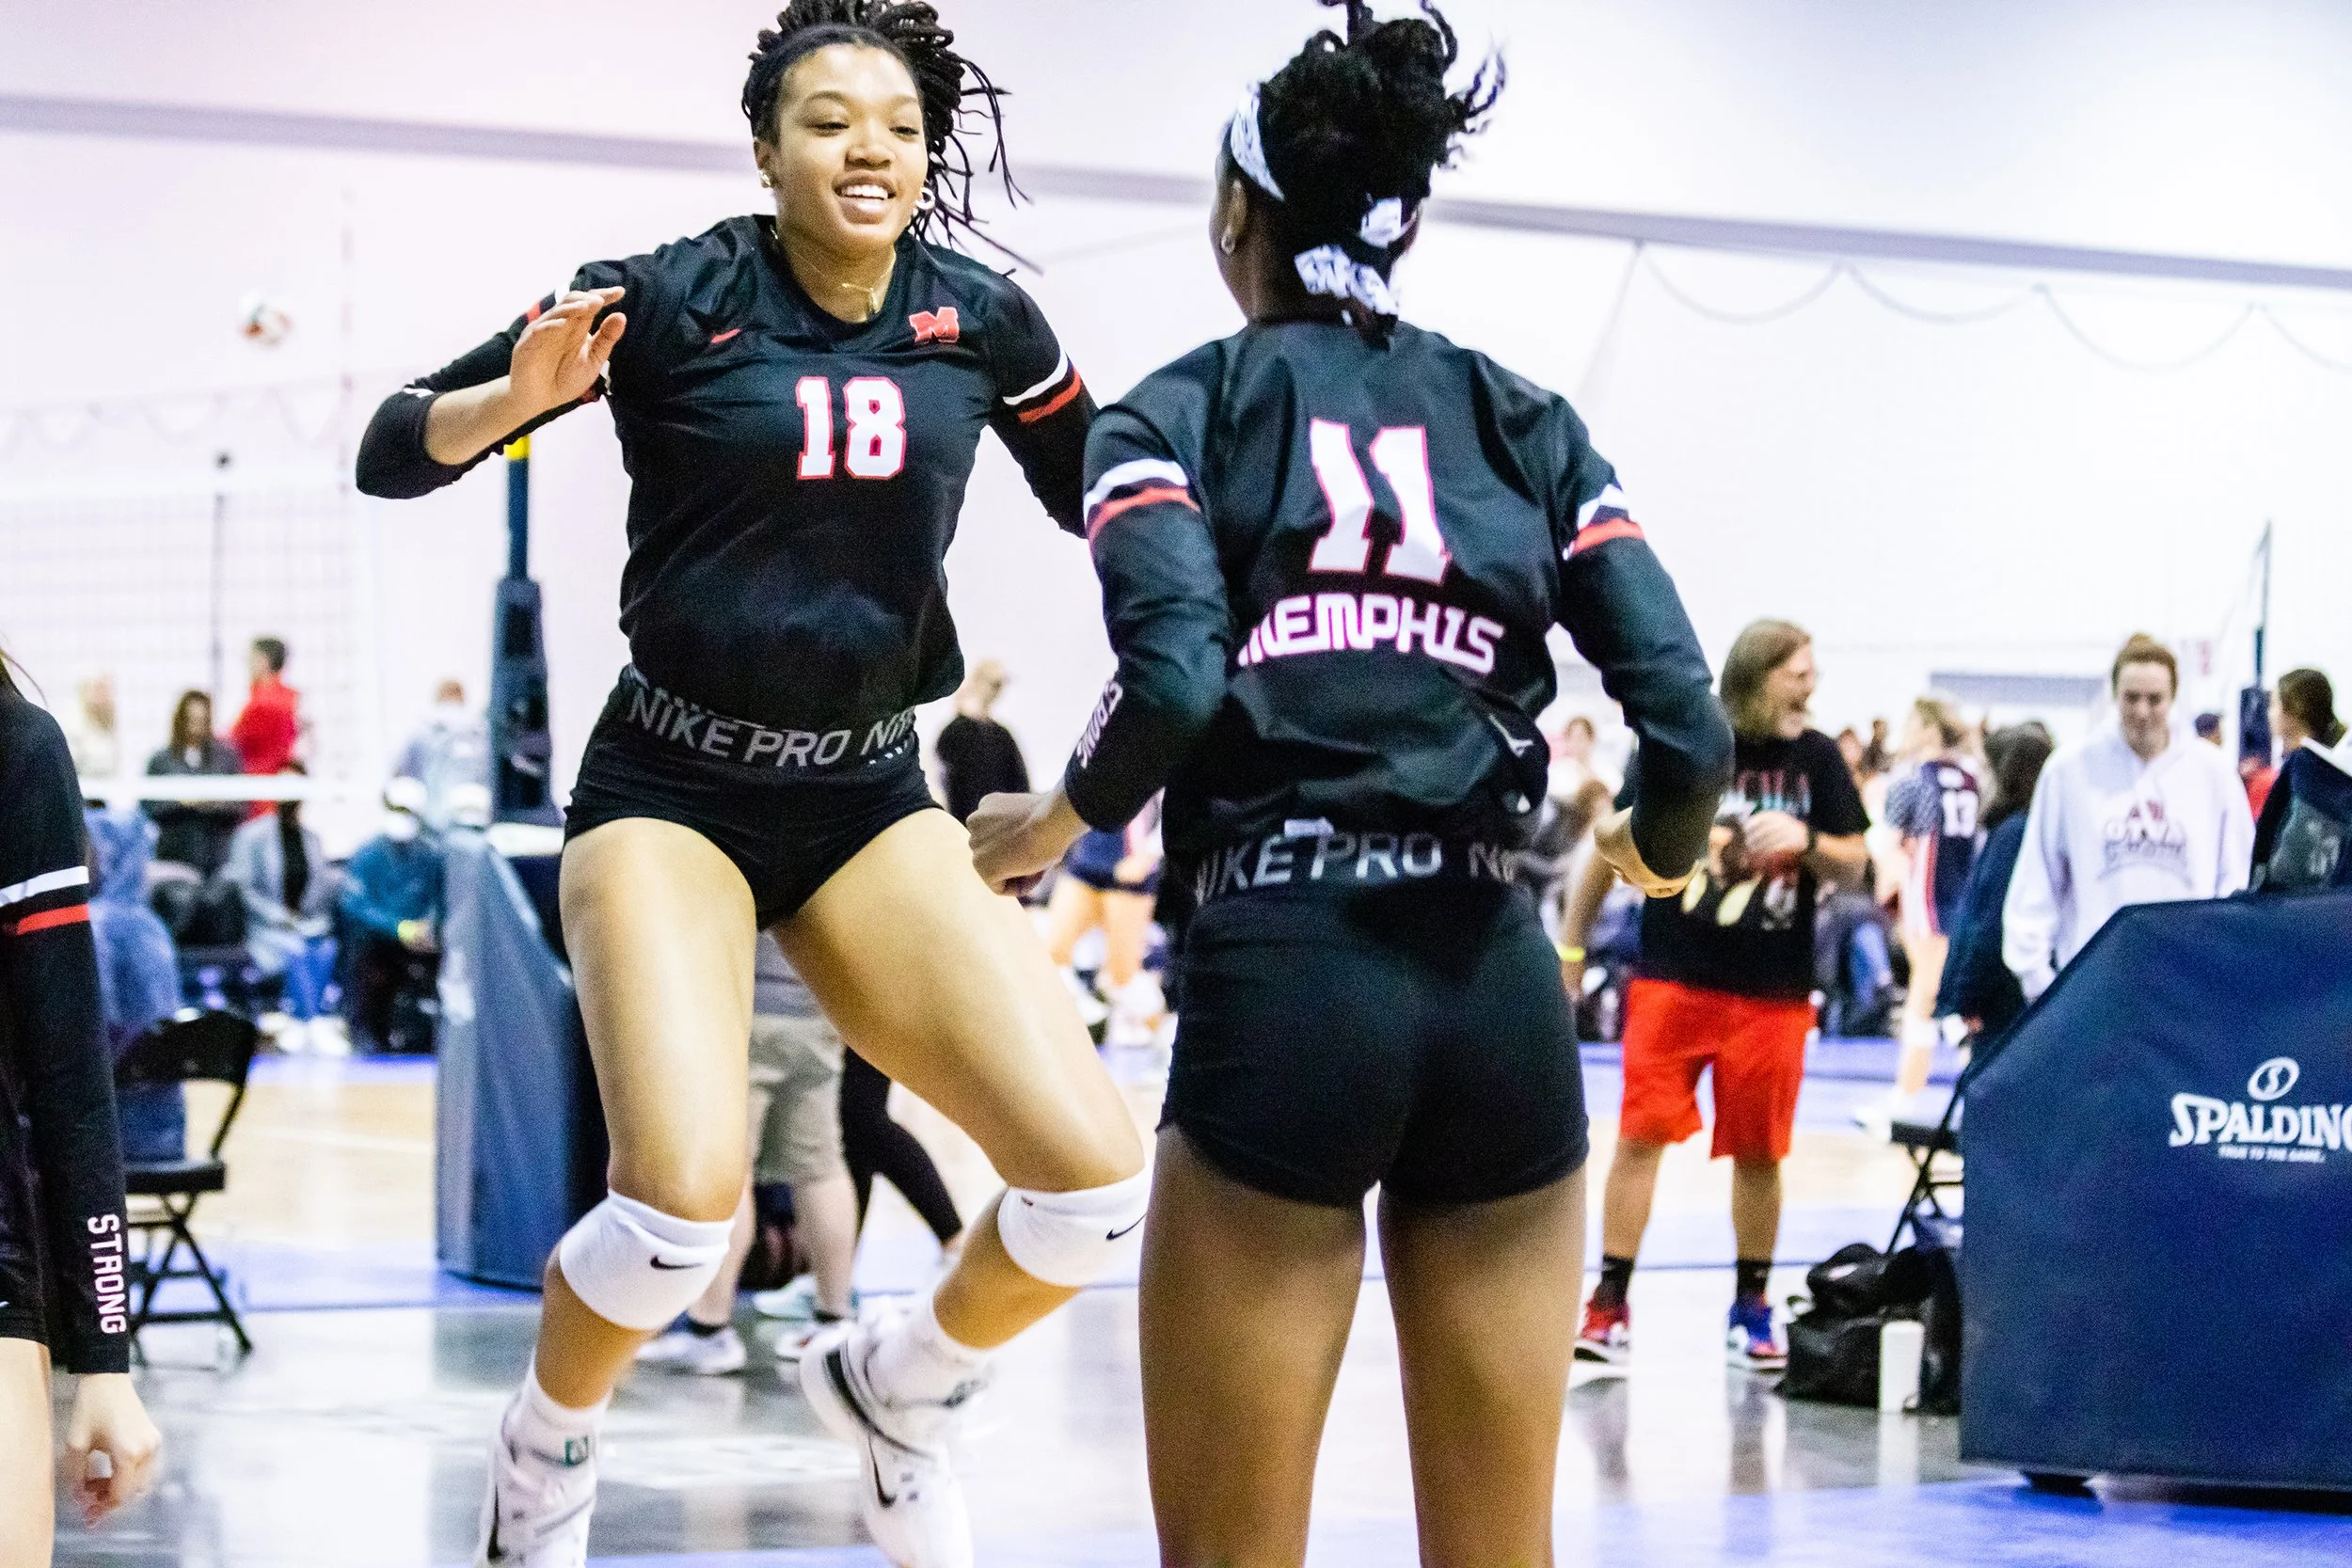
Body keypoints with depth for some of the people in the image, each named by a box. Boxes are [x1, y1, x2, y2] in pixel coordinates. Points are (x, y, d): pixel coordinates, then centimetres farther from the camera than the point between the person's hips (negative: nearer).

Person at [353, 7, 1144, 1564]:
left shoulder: (980, 321, 0)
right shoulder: (669, 298, -9)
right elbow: (391, 453, -6)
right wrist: (516, 396, -25)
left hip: (870, 797, 4)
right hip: (673, 787, -4)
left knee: (1097, 1184, -13)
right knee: (684, 1198, -26)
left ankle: (899, 1383, 20)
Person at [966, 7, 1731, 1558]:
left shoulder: (1179, 411, 6)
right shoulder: (1524, 421, 14)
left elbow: (1176, 684, -13)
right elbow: (1690, 726, 4)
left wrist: (1051, 828, 6)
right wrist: (1659, 851, 25)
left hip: (1284, 977, -3)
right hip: (1501, 987, 3)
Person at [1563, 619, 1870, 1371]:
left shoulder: (1816, 757, 2)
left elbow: (1854, 866, 4)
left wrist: (1807, 840, -18)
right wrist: (1569, 944, 7)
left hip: (1774, 992, 2)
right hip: (1674, 976, -2)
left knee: (1758, 1152, 7)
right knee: (1641, 1135, -5)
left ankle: (1751, 1306, 20)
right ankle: (1610, 1303, 2)